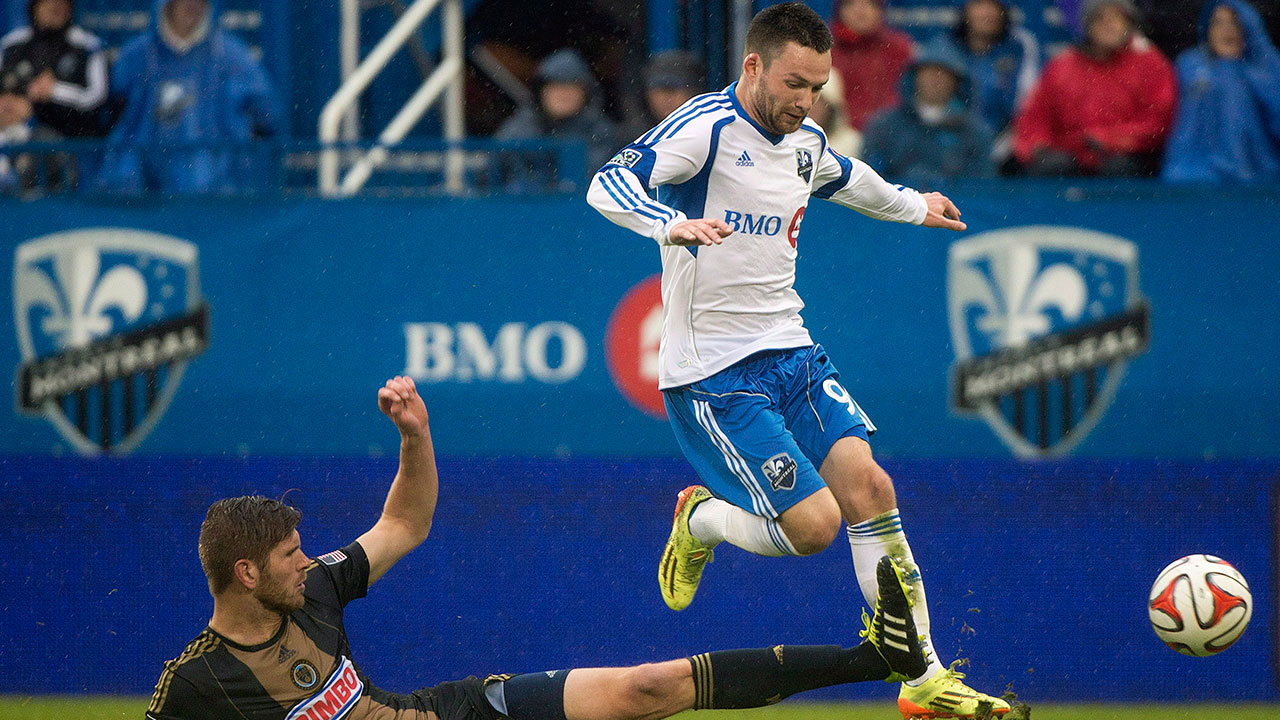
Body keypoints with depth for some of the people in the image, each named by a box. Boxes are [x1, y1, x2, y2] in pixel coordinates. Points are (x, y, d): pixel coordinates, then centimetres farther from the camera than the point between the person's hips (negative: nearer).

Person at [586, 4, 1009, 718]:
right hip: (712, 373, -7)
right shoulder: (707, 126, -14)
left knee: (869, 488, -10)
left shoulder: (806, 143, 11)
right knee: (813, 522, -15)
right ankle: (701, 521, 19)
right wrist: (673, 224, -46)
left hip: (792, 353, 7)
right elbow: (608, 186, -27)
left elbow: (849, 178, 36)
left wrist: (915, 206, 52)